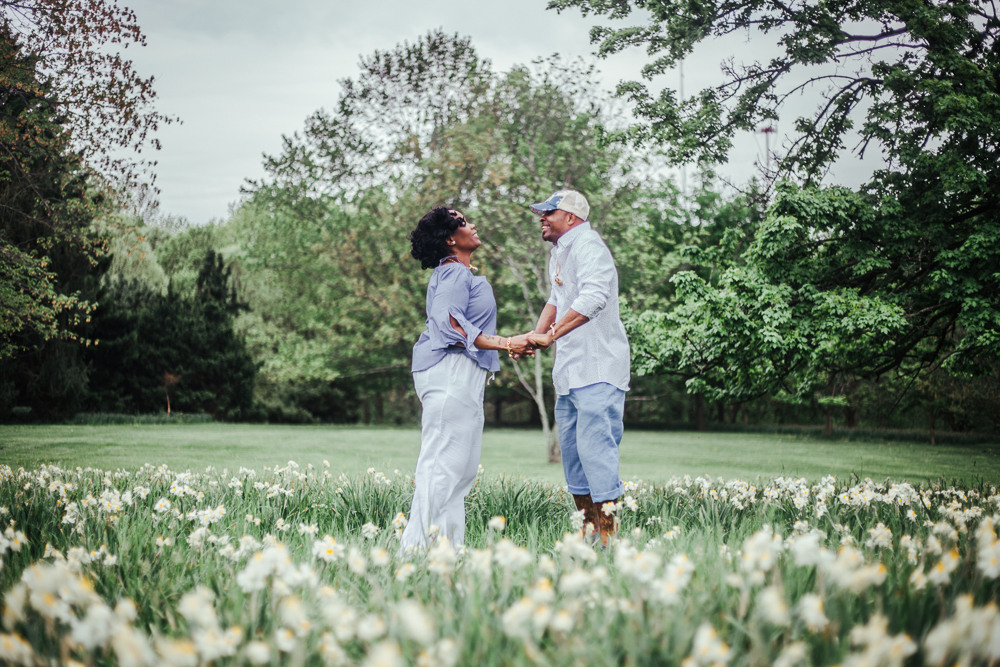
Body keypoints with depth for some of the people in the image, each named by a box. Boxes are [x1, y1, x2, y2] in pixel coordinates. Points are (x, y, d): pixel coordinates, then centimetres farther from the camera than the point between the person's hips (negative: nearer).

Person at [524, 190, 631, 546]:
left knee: (595, 445, -14)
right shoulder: (559, 252, 20)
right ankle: (588, 530, 19)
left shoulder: (587, 245, -13)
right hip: (570, 369, 10)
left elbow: (594, 297, -29)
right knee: (571, 448, 11)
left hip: (598, 368, -10)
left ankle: (608, 537, -11)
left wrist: (551, 335, -29)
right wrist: (536, 336, 13)